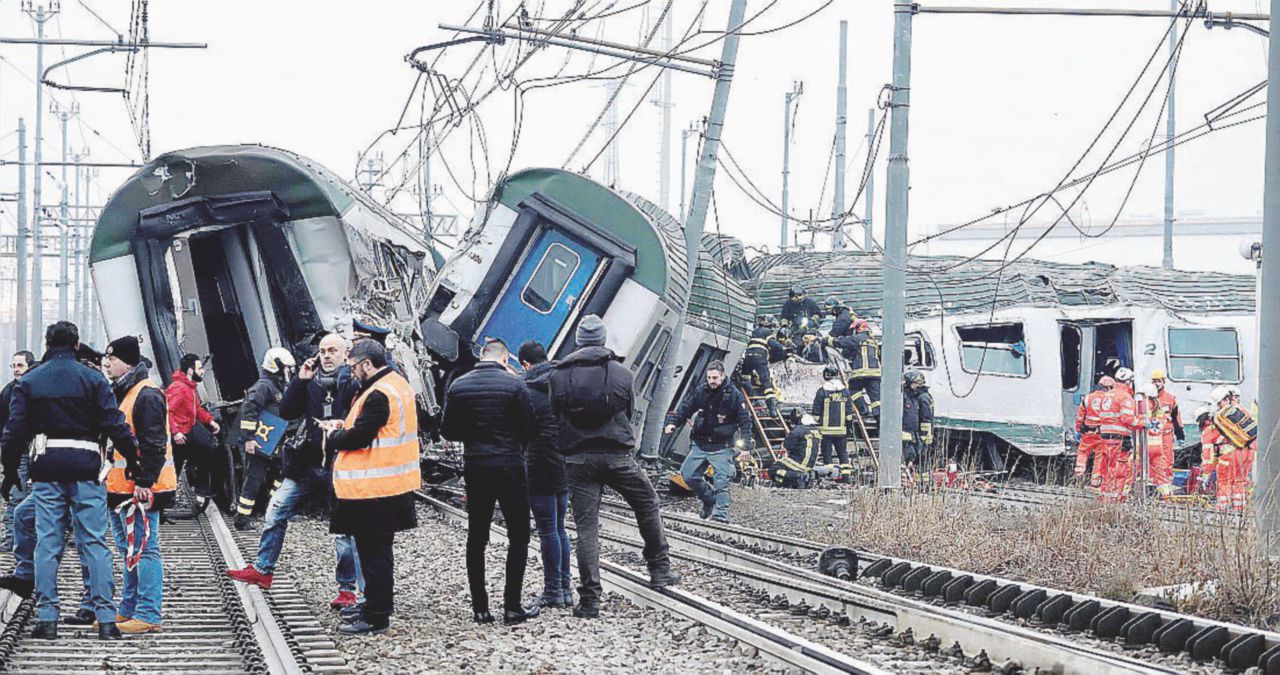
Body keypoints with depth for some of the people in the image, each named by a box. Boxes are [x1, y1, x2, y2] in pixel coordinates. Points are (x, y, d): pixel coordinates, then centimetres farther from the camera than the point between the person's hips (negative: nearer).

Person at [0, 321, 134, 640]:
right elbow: (115, 424, -4)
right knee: (95, 542, 0)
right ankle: (105, 617, -5)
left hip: (46, 470, 1)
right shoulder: (92, 379, 0)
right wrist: (135, 459, 2)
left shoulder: (29, 382, 4)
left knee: (47, 544, 5)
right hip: (85, 467, -1)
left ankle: (47, 617, 2)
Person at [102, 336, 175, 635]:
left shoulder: (147, 395, -14)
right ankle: (129, 610, 23)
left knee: (143, 550, -8)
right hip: (120, 486, 11)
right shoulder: (121, 392, 18)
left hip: (140, 488, -11)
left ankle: (148, 615, -7)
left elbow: (154, 443, -20)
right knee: (128, 551, 16)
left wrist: (145, 481, -23)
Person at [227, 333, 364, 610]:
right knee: (276, 512, 6)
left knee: (344, 529, 0)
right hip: (308, 464, 5)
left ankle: (349, 588, 10)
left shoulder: (354, 382, -7)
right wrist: (300, 381, -6)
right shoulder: (311, 380, 8)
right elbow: (287, 412, 3)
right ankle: (262, 570, 18)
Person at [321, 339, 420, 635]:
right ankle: (377, 606, 28)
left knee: (373, 553, -4)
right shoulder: (398, 384, 13)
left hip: (374, 489, -10)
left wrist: (333, 436, -3)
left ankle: (376, 616, 0)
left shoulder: (378, 395, -20)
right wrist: (345, 426, 8)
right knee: (377, 551, 19)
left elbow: (359, 437, -22)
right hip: (393, 486, 10)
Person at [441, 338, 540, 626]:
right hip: (510, 467, -3)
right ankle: (512, 606, -1)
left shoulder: (458, 386, 1)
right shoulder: (514, 385, -9)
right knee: (518, 536, 5)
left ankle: (480, 607, 8)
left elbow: (448, 431, 4)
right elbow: (531, 429, -9)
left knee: (476, 538, 9)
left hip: (474, 468, 3)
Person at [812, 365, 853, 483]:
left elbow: (816, 414, -4)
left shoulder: (822, 391, -6)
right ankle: (846, 475, 4)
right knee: (843, 452, 11)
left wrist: (815, 427, 4)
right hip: (841, 429, 3)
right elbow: (849, 413, 8)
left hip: (825, 429, -3)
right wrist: (848, 427, 16)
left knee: (826, 452, 3)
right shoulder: (845, 391, 4)